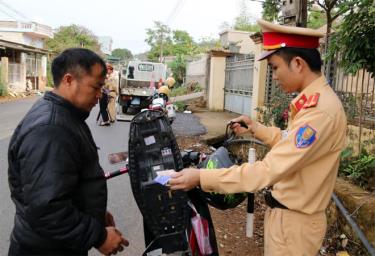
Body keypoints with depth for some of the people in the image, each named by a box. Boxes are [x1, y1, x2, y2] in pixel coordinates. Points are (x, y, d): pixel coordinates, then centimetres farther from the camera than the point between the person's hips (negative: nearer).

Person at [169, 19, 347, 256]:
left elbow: (269, 170, -32)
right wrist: (257, 128, 10)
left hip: (293, 220, -9)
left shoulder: (319, 109, -29)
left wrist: (201, 177, -29)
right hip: (288, 211, 9)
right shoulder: (315, 100, 5)